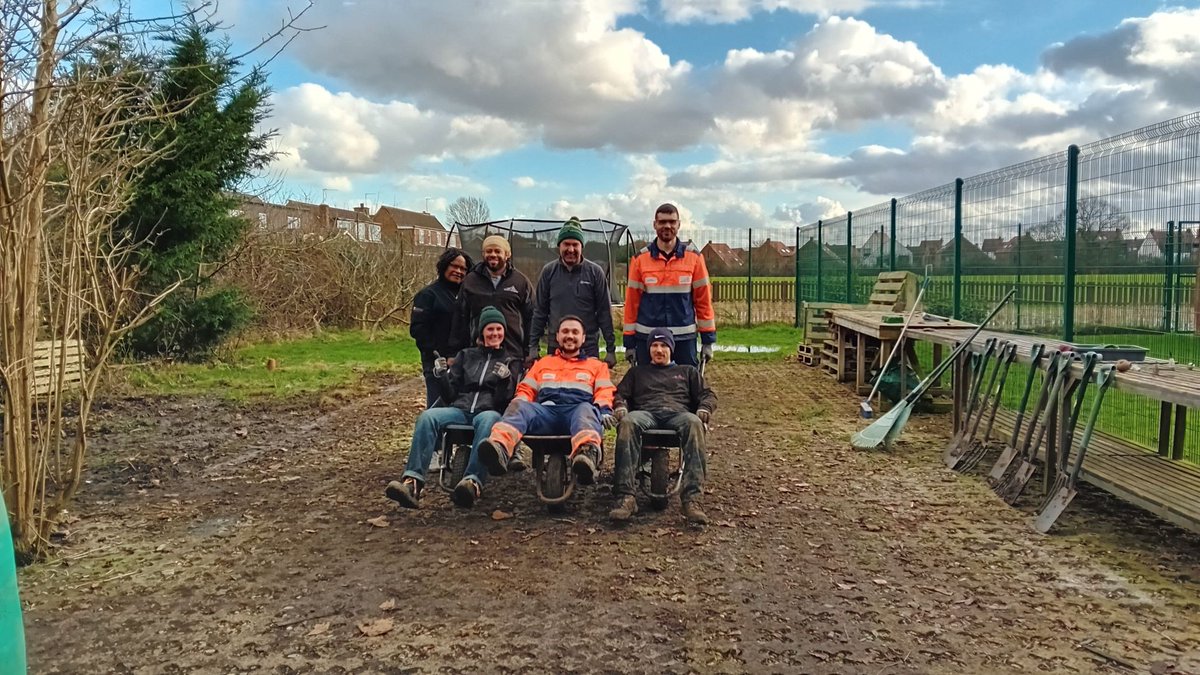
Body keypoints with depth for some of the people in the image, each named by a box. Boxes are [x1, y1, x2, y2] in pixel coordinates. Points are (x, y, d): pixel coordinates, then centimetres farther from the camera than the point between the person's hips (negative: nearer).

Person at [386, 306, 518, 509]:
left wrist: (505, 380, -11)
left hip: (489, 411, -2)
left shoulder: (509, 362, 19)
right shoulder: (466, 355, 24)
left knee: (488, 421, -41)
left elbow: (507, 401, 7)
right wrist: (442, 376, -1)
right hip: (460, 409, 2)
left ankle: (473, 482, -59)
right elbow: (450, 395, 18)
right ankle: (412, 482, -45)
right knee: (427, 417, -30)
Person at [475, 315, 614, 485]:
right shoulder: (543, 362, 36)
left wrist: (604, 411, -9)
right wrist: (517, 408, 3)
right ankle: (499, 448, -62)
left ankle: (587, 454, -73)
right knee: (519, 405, -32)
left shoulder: (596, 365, 30)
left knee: (587, 409, -39)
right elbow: (526, 390, 27)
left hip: (576, 411, -2)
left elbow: (605, 392, 15)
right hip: (545, 412, 2)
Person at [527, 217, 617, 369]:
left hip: (588, 349, -1)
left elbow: (604, 312, 0)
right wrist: (533, 347, 4)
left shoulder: (595, 272, -2)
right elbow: (540, 311, 8)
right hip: (555, 348, 2)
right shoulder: (549, 271, 4)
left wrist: (611, 349, -1)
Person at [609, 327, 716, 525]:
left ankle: (691, 498, -50)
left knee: (694, 423, -40)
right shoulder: (637, 371, 37)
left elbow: (707, 394, 24)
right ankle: (625, 496, -49)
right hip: (645, 413, 0)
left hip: (678, 413, 0)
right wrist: (620, 407, -1)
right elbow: (621, 393, 24)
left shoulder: (687, 372, 35)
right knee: (628, 423, -40)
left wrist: (704, 409, 0)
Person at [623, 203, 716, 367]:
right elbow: (631, 301, 4)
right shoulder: (640, 259, 2)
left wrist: (708, 339, 2)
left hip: (685, 337, 0)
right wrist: (629, 341, 2)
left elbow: (704, 299, 3)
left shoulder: (694, 257, 1)